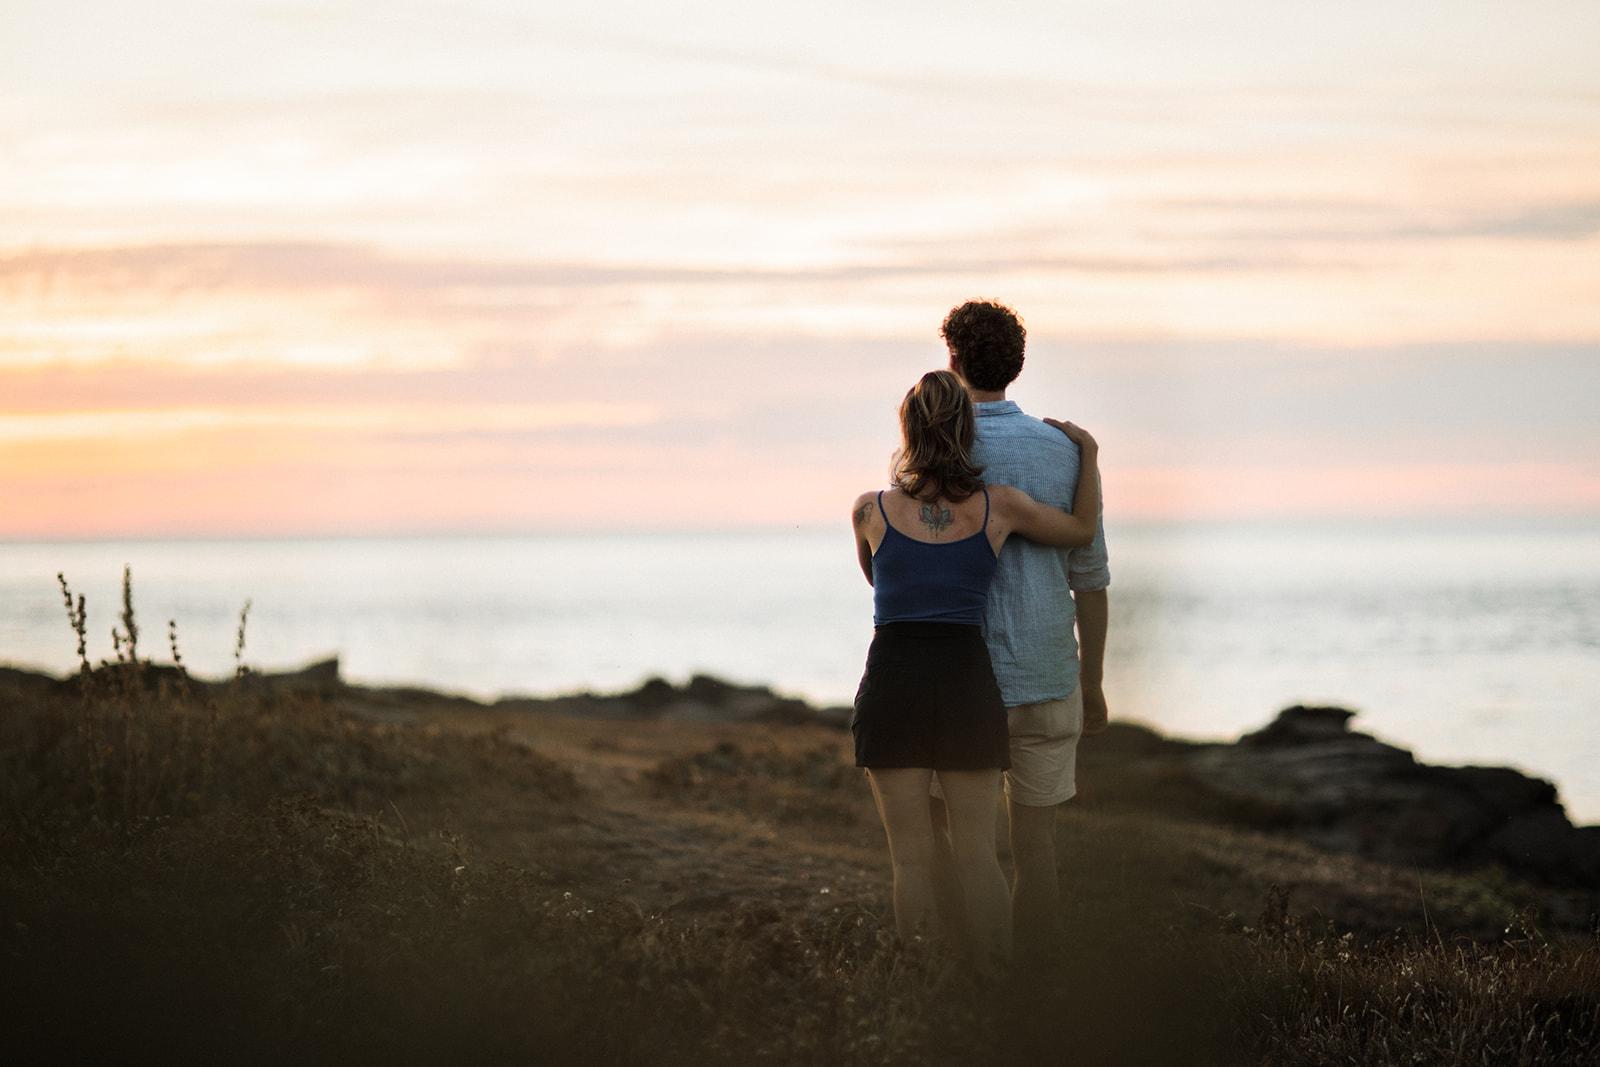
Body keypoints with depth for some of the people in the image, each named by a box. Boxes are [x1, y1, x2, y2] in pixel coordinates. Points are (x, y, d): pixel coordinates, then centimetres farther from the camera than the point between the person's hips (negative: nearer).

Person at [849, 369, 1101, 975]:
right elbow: (1083, 531, 18)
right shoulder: (999, 507, 1)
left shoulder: (871, 511, 0)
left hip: (893, 681, -1)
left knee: (911, 857, 4)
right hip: (967, 681, 1)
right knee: (977, 852, 7)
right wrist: (1087, 453, 28)